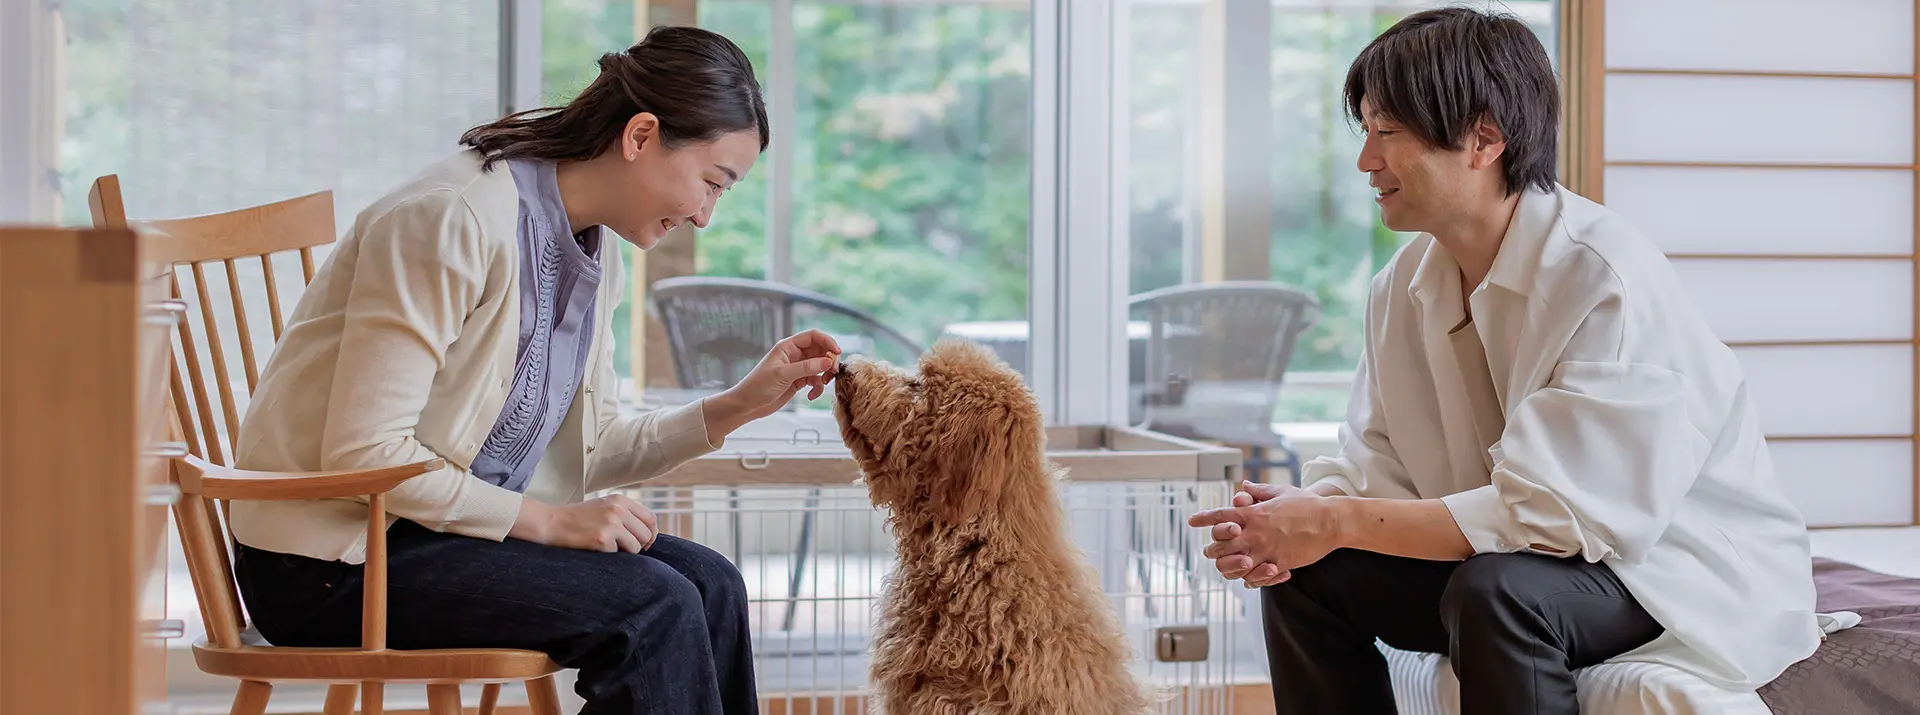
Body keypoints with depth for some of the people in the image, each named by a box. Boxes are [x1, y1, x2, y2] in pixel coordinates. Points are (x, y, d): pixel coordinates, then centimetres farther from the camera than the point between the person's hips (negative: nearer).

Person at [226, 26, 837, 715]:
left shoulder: (593, 246, 7)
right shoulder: (452, 220, -21)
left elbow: (588, 451, 9)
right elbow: (362, 452, -24)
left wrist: (740, 404, -1)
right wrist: (549, 521, -20)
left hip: (460, 522, 9)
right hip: (330, 561, -9)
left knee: (709, 583, -5)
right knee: (651, 605, -20)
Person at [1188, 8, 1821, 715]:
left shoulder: (1610, 283, -25)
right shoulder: (1404, 285, 1)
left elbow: (1554, 512, -29)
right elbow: (1376, 463, 2)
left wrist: (1338, 523, -27)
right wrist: (1301, 516, -21)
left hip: (1698, 575, -7)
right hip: (1547, 551, 7)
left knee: (1496, 589, -35)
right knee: (1304, 575, -6)